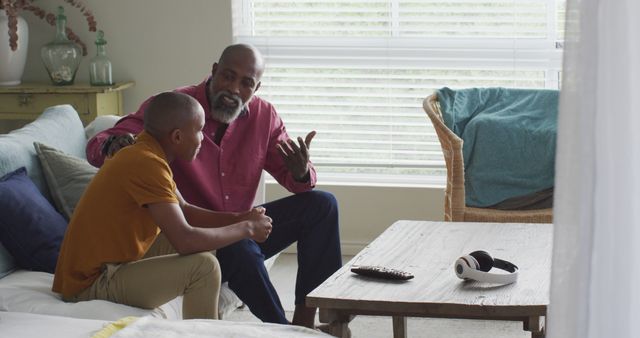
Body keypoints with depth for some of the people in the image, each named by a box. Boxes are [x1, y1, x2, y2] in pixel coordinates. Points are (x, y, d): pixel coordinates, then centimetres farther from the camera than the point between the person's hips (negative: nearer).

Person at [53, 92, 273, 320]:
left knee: (202, 240, 15)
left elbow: (183, 211, 16)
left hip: (108, 264, 10)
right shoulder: (147, 164, -24)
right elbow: (185, 240, -28)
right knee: (203, 266, -19)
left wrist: (238, 219, 1)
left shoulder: (146, 153, 6)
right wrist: (245, 229, -14)